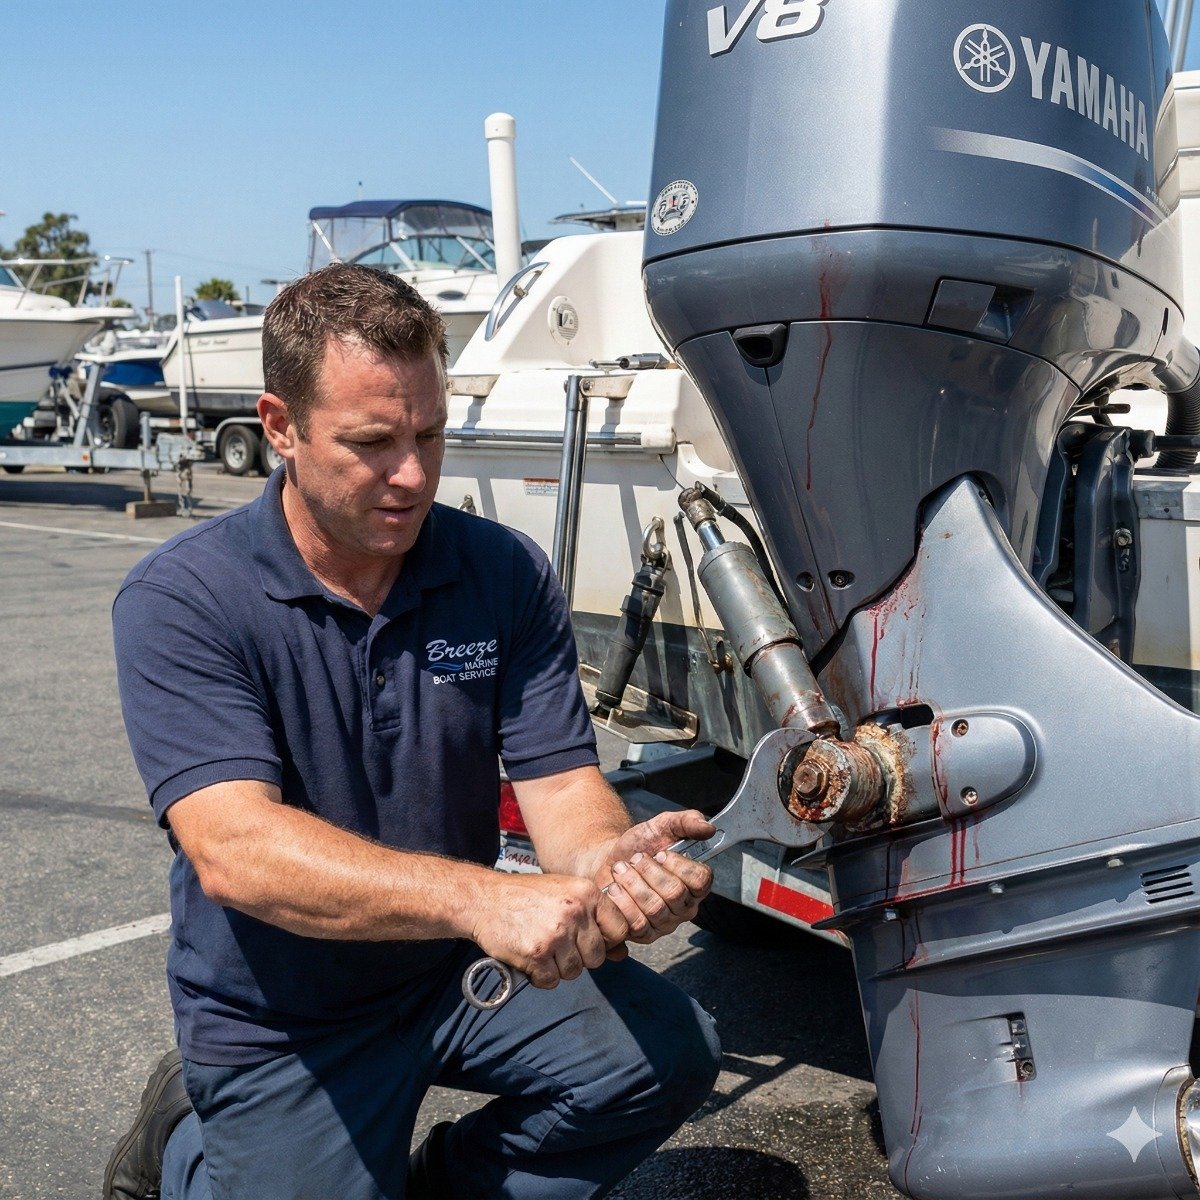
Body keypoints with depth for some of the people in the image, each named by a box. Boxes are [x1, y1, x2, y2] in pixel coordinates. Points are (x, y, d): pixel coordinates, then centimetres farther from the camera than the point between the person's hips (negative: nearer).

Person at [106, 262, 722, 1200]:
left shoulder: (507, 574, -7)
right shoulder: (181, 602, -18)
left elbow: (560, 781, -10)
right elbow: (231, 849, -30)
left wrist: (609, 860, -35)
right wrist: (480, 897, -44)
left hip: (464, 974, 3)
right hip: (283, 1025, -2)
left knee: (670, 1051, -15)